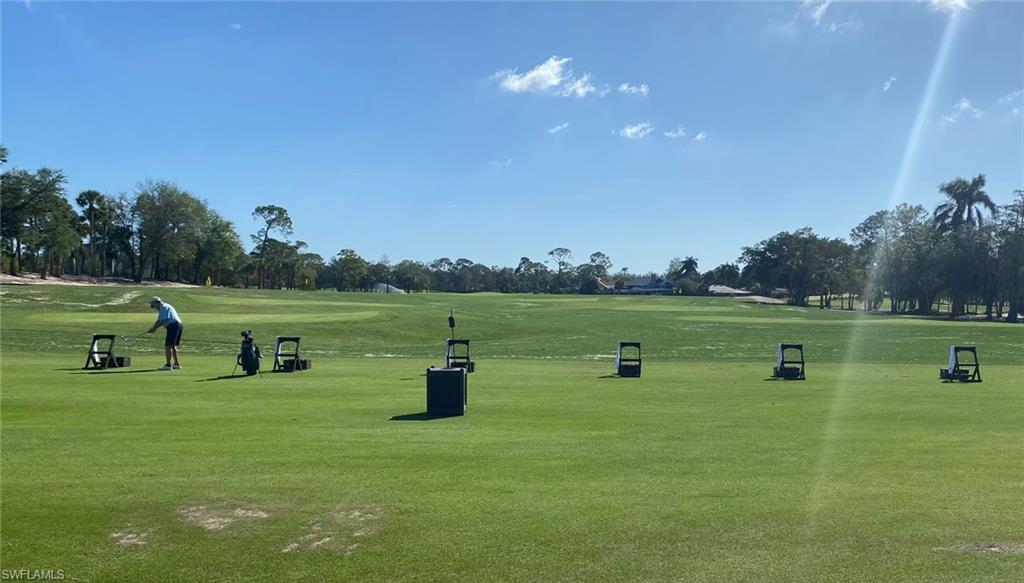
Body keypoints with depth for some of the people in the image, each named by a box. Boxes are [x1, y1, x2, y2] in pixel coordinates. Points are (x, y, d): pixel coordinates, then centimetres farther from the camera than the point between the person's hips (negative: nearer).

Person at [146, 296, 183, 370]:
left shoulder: (164, 307, -9)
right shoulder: (162, 308, 24)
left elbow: (165, 320, -19)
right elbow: (159, 321, 21)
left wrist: (155, 328, -14)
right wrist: (152, 328, 8)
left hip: (173, 326, -10)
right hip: (178, 325, 10)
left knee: (168, 346, -8)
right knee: (173, 346, 17)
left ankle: (168, 365, -9)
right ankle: (176, 364, 21)